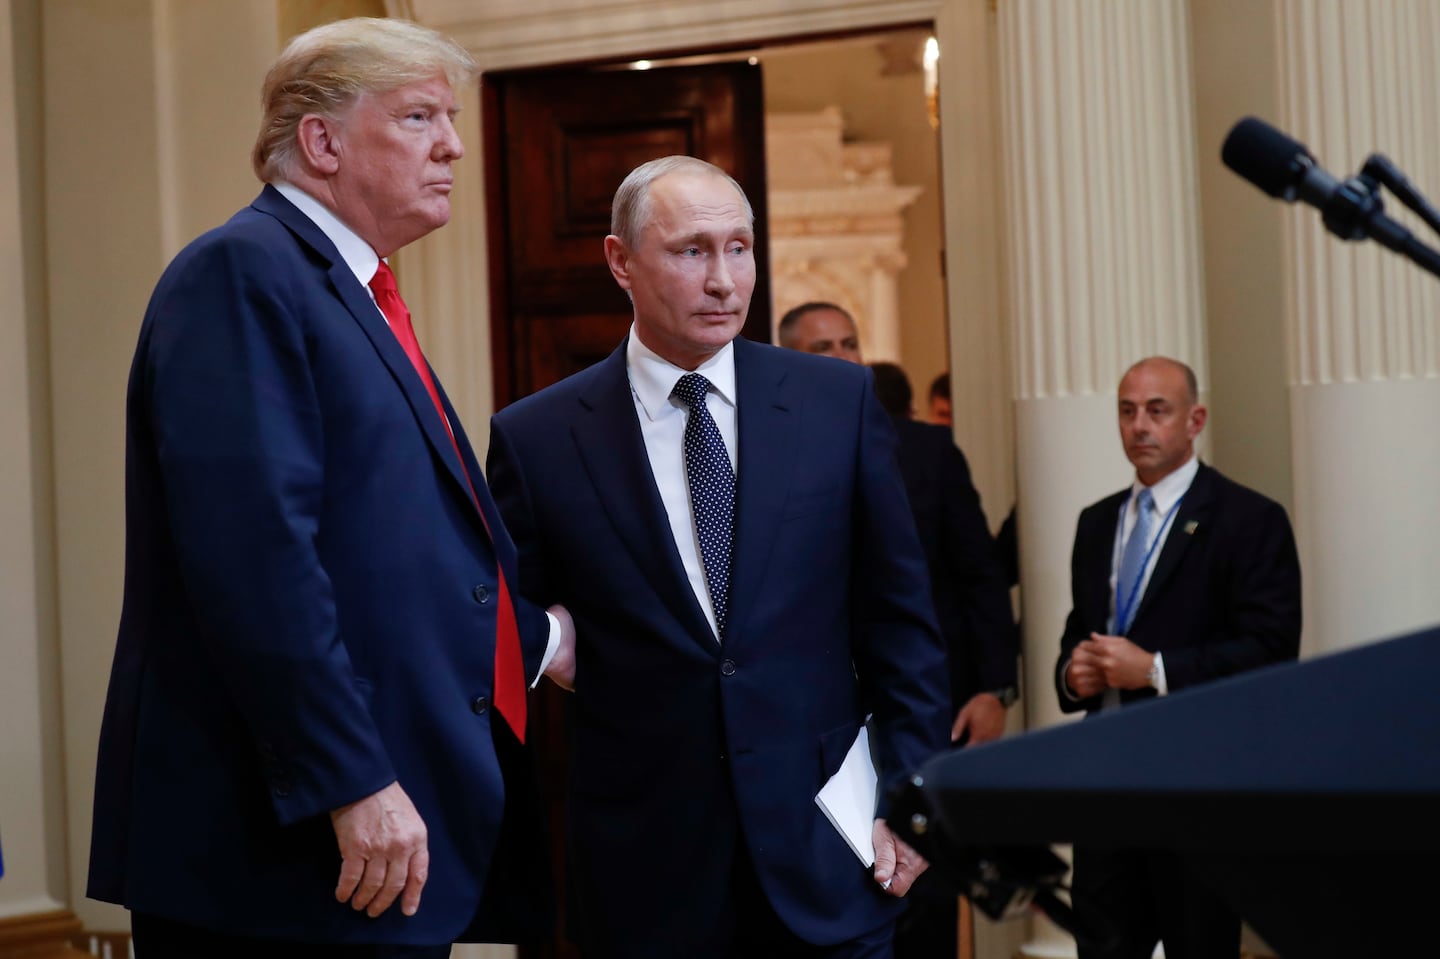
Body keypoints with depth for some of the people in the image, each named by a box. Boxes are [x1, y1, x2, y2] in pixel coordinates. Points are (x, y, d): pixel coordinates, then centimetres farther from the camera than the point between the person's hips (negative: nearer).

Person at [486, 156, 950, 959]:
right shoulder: (537, 438, -1)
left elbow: (899, 615, 6)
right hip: (646, 865, -1)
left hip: (826, 840, 1)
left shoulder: (838, 402, 3)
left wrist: (910, 790, 2)